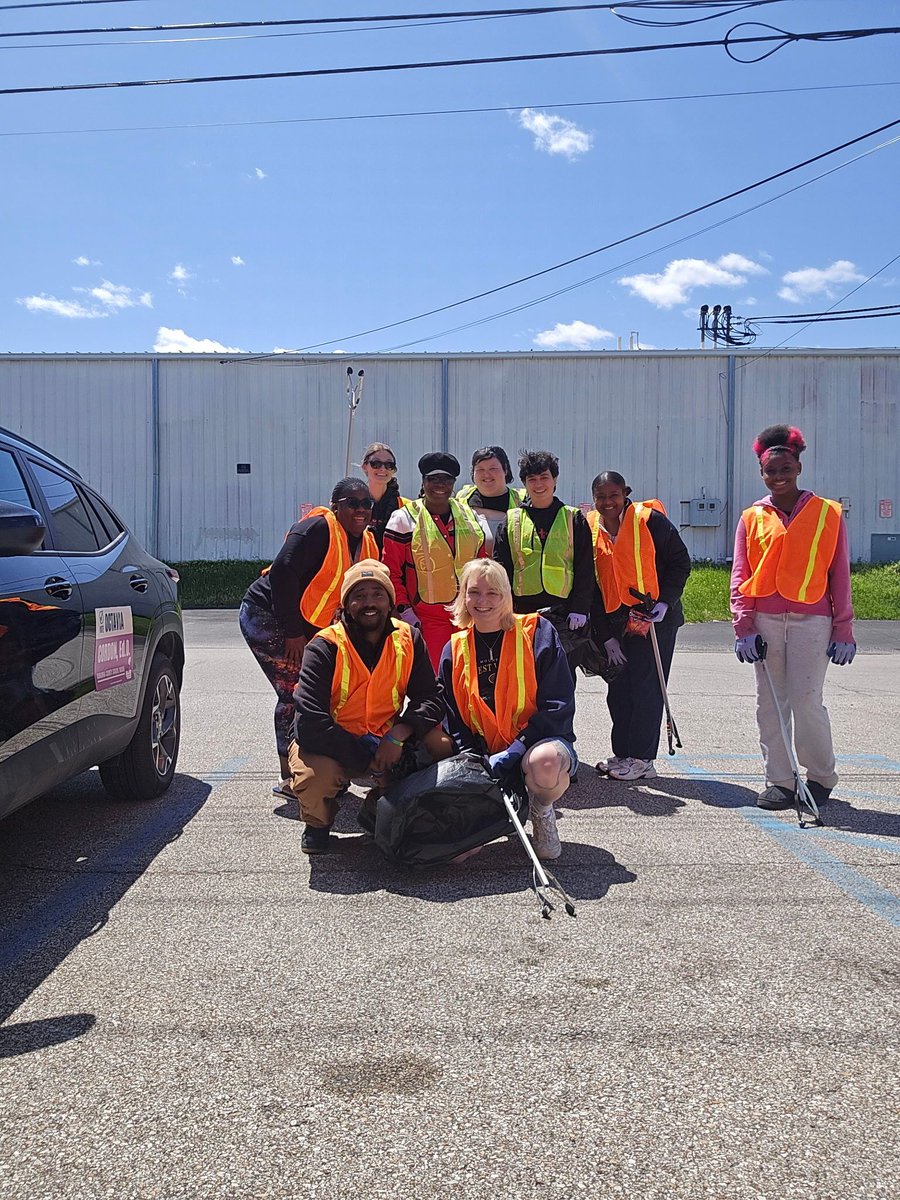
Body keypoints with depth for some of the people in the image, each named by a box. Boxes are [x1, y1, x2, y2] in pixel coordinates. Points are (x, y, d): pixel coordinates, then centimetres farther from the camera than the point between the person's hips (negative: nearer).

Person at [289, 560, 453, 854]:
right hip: (333, 746, -4)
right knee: (316, 777, -36)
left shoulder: (408, 639, -5)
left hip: (387, 741, 4)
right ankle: (318, 822, 4)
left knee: (441, 746, -20)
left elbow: (430, 698, -7)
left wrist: (398, 735, -26)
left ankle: (378, 807, 5)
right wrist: (367, 760, -26)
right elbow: (309, 724, -25)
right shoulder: (325, 647, -18)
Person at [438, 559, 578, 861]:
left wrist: (516, 750, -20)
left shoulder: (537, 632, -5)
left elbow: (559, 705, -11)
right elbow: (454, 723, 8)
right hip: (486, 755, 2)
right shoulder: (454, 651, 7)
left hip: (540, 742, -2)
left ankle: (541, 811, -4)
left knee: (546, 764, -41)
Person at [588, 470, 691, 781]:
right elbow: (591, 584, 7)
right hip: (616, 621, 5)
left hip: (656, 617, -5)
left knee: (646, 688, -5)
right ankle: (623, 754, 19)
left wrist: (665, 601, -16)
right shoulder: (590, 529, 4)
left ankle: (641, 760, 2)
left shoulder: (650, 520, -10)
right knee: (618, 689, 8)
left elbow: (680, 562, -5)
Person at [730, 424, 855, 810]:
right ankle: (779, 781, 13)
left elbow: (839, 577, 5)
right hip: (765, 622, 2)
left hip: (811, 621, -2)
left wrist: (843, 630, 2)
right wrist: (743, 627, -3)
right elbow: (740, 578, 6)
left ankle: (821, 777, 15)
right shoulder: (752, 518, 8)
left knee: (806, 701, -6)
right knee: (770, 703, 4)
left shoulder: (827, 513, 4)